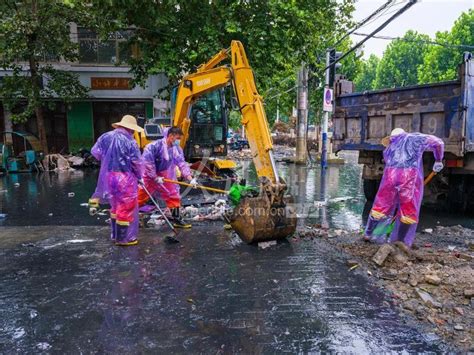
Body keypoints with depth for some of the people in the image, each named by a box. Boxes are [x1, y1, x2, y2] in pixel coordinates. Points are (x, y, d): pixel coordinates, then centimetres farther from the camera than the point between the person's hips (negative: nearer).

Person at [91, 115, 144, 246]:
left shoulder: (105, 137, 4)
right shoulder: (130, 141, -14)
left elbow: (95, 152, 10)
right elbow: (137, 162, -13)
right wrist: (140, 176, 3)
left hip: (108, 176, 7)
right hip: (125, 178, -7)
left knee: (115, 206, 21)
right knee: (126, 208, 4)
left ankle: (115, 234, 32)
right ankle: (123, 238, 11)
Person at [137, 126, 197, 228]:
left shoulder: (177, 149, -8)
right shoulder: (155, 146, -27)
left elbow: (182, 164, -12)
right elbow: (147, 162, -25)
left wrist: (190, 179, -23)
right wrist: (155, 177, -22)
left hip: (165, 177, 6)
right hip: (150, 176, -6)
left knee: (174, 195, 4)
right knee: (140, 197, 4)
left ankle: (177, 219, 15)